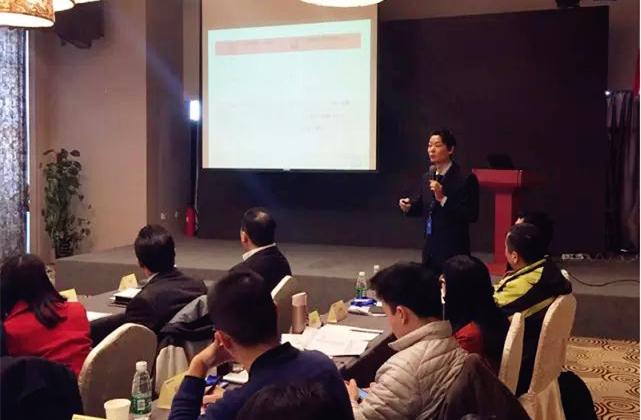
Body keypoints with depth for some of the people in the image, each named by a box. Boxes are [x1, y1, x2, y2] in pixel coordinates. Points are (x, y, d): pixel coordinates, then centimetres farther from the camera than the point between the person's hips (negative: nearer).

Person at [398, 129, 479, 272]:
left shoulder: (466, 178, -11)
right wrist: (408, 206, -4)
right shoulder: (427, 177, 9)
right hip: (430, 247, 7)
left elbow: (471, 215, -17)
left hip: (454, 250, -6)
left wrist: (443, 199, -23)